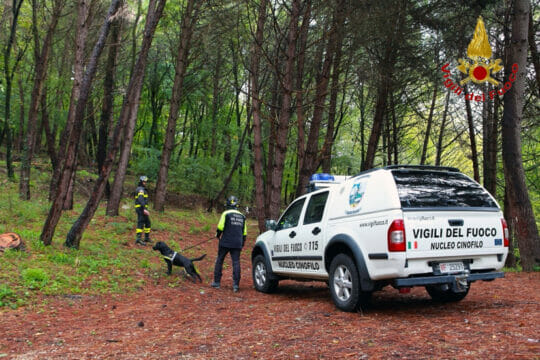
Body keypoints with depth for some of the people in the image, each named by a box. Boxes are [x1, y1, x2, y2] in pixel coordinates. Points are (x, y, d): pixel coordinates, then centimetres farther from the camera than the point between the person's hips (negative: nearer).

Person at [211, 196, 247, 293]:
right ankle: (236, 285, -4)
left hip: (225, 242, -4)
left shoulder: (226, 214, -5)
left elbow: (220, 227, -11)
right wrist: (242, 243, 24)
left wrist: (218, 235, 9)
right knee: (236, 262, 2)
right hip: (237, 244, 4)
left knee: (219, 260, 10)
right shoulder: (242, 216, 13)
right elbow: (244, 232, 17)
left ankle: (217, 282, 14)